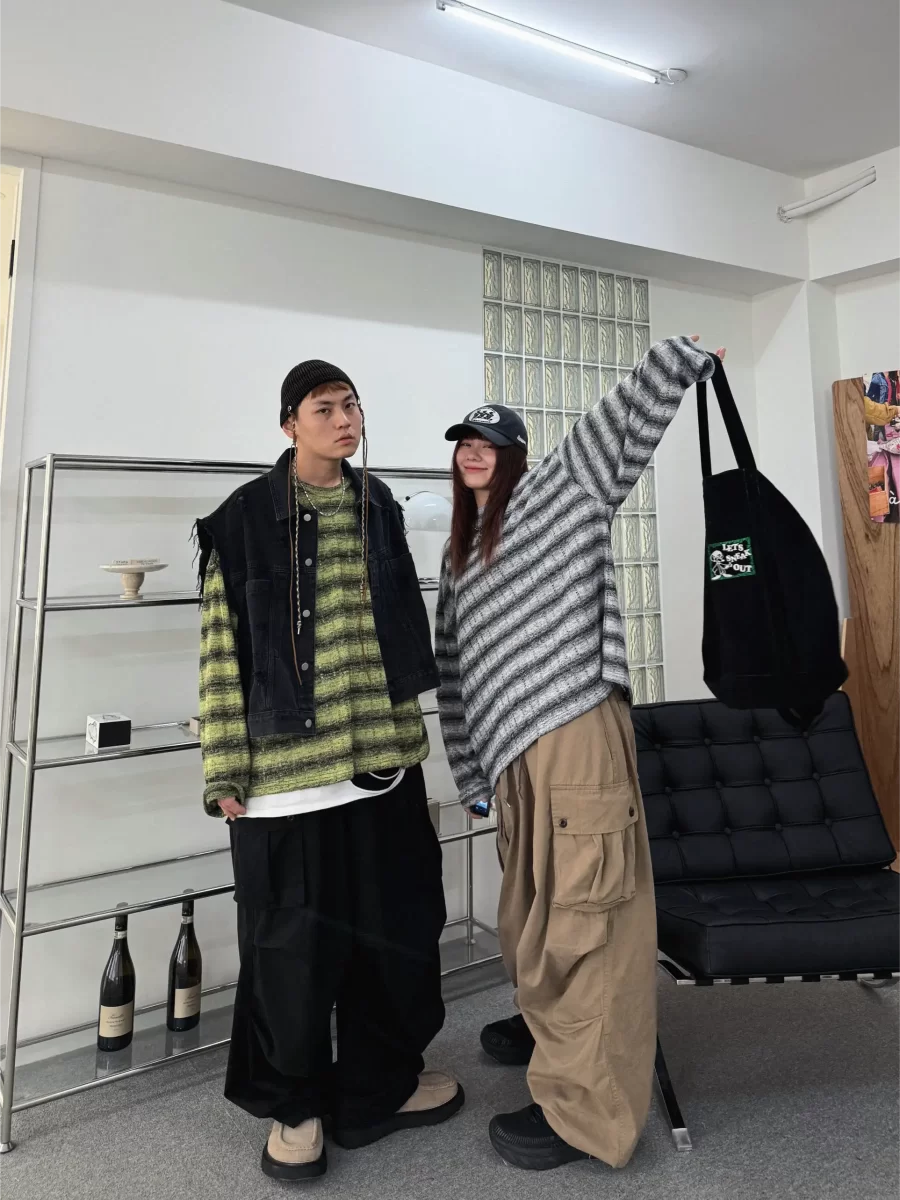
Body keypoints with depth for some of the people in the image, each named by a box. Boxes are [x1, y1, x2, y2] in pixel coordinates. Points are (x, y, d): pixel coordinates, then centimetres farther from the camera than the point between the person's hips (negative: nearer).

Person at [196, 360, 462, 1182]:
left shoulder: (377, 507, 10)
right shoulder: (246, 519, -5)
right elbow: (223, 652, -7)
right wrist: (227, 770, -8)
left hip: (383, 756, 5)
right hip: (288, 766, -4)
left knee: (395, 922, 13)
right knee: (295, 939, 8)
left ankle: (382, 1083, 37)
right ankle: (294, 1103, 33)